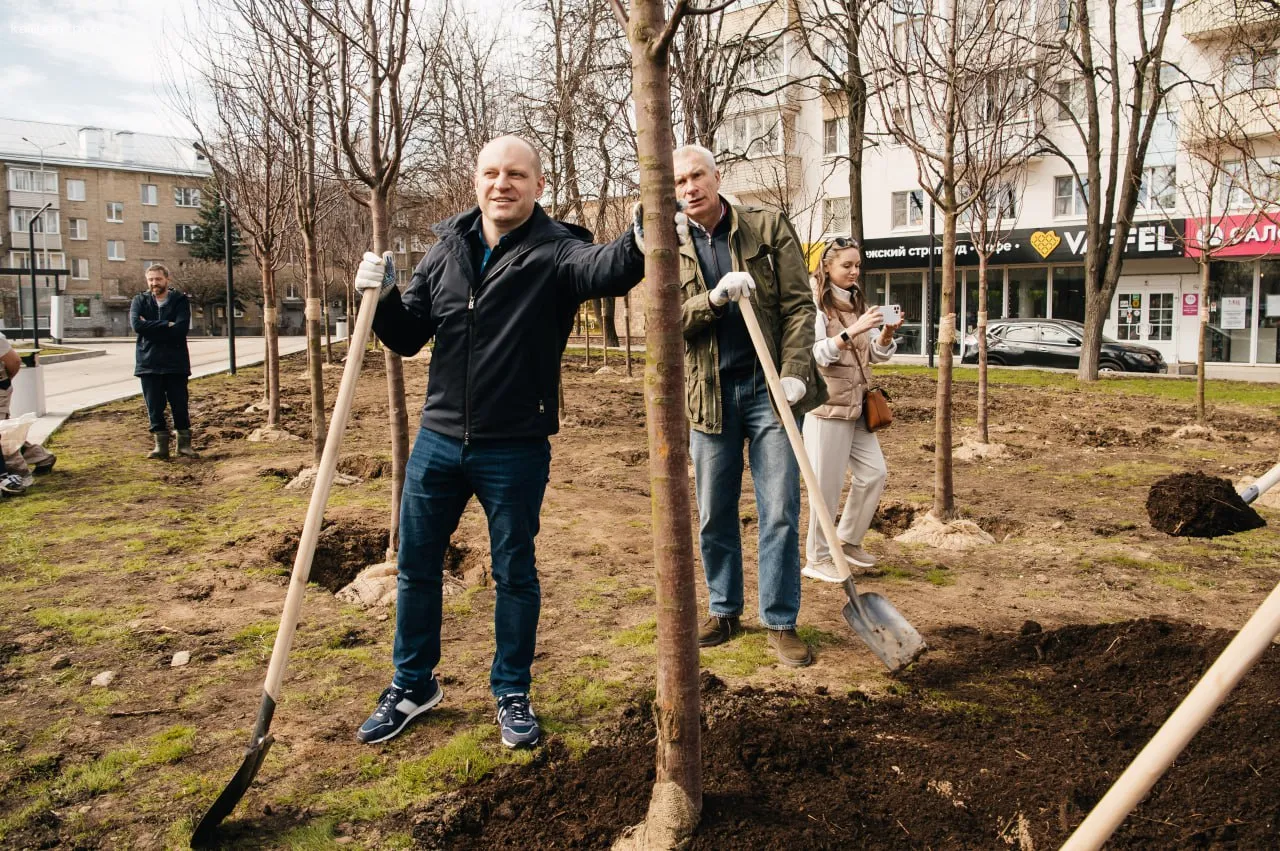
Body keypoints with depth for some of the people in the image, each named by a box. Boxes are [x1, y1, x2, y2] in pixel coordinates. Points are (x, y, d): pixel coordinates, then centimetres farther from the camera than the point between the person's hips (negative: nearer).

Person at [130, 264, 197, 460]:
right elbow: (136, 324, -11)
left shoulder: (180, 300, 2)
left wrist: (151, 327, -12)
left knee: (180, 405, 2)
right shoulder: (140, 301, 8)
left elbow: (181, 328, -15)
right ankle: (161, 445, 11)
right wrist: (166, 325, -13)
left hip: (175, 363, -2)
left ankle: (184, 442, 14)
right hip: (149, 363, 2)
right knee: (154, 407, 4)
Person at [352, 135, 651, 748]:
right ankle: (412, 685, 35)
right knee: (416, 565, 15)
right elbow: (408, 337, 10)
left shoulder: (554, 249, -10)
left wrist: (639, 241, -55)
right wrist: (383, 298, -10)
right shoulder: (447, 248, 5)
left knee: (514, 573, 10)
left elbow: (602, 268, -34)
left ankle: (511, 693, 30)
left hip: (515, 450, -4)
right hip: (439, 439, 5)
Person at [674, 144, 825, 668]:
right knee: (714, 516, 10)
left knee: (780, 513, -1)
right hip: (710, 394, 3)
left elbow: (799, 304, -3)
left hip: (769, 388, -2)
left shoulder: (768, 229, 2)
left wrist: (794, 371, -16)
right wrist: (715, 297, -21)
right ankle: (724, 612, 26)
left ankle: (781, 623, 10)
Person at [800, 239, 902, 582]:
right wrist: (852, 331, -29)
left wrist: (887, 333, -5)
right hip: (827, 405, -8)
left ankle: (848, 540, 26)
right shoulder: (816, 305, -9)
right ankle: (817, 559, 9)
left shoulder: (857, 303, 14)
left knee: (874, 473, 9)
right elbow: (816, 354, -19)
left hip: (856, 405, 8)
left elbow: (875, 355, 14)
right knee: (827, 484, -3)